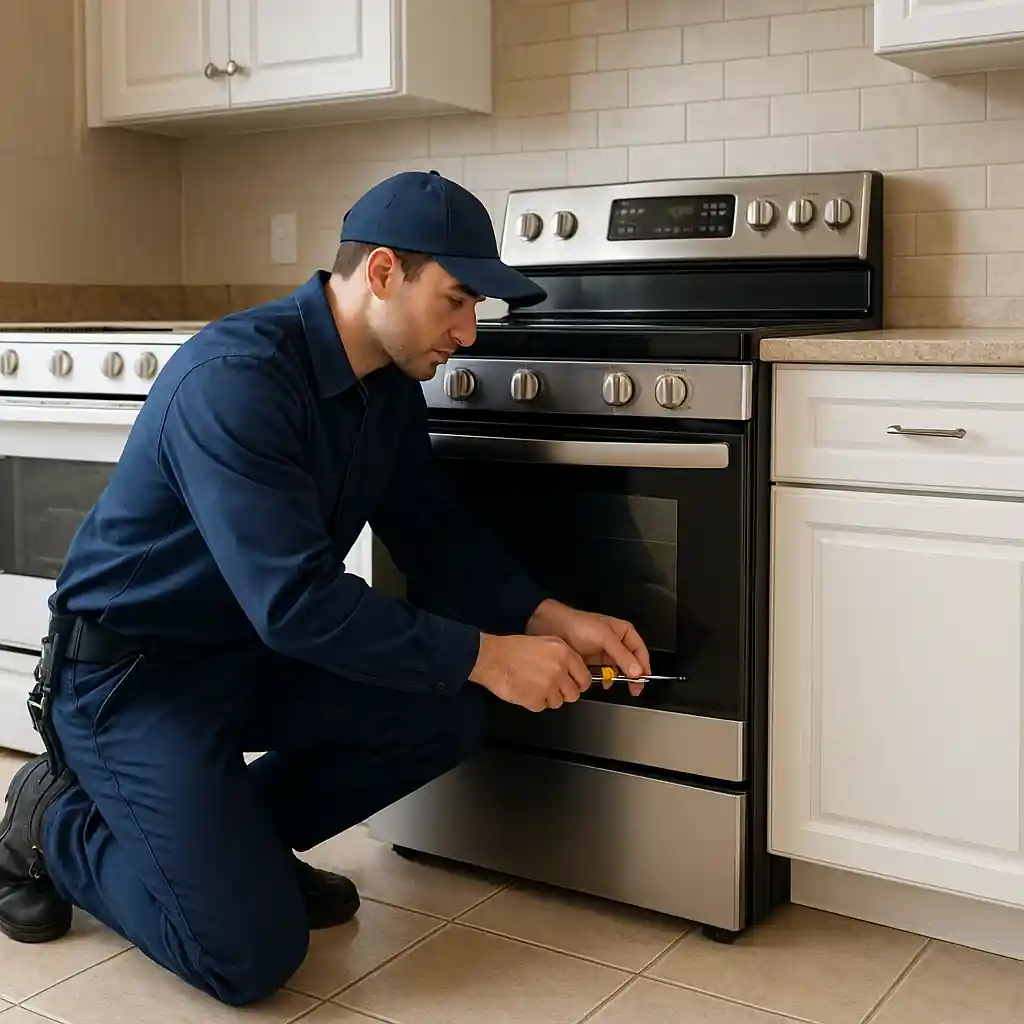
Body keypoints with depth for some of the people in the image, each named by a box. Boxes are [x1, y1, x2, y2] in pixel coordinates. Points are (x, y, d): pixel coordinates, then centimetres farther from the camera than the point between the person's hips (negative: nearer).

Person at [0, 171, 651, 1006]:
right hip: (131, 672, -8)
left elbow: (434, 535, 5)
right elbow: (296, 599, -35)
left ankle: (228, 837, 9)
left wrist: (549, 618, -10)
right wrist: (484, 656, -30)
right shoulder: (233, 378, -29)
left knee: (450, 715, -10)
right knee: (252, 954, -14)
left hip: (256, 651, 8)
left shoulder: (392, 385, -2)